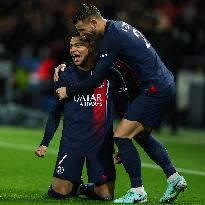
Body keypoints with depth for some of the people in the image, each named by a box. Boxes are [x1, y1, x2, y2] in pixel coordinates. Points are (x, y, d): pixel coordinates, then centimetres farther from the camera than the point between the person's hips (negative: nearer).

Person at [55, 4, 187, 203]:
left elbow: (97, 78, -16)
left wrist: (69, 91, -4)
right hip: (165, 84, 11)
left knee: (121, 136, -10)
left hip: (155, 88, -11)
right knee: (142, 135, 24)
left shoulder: (112, 37, -18)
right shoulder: (116, 27, 13)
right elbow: (94, 61, 27)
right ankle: (174, 178, 26)